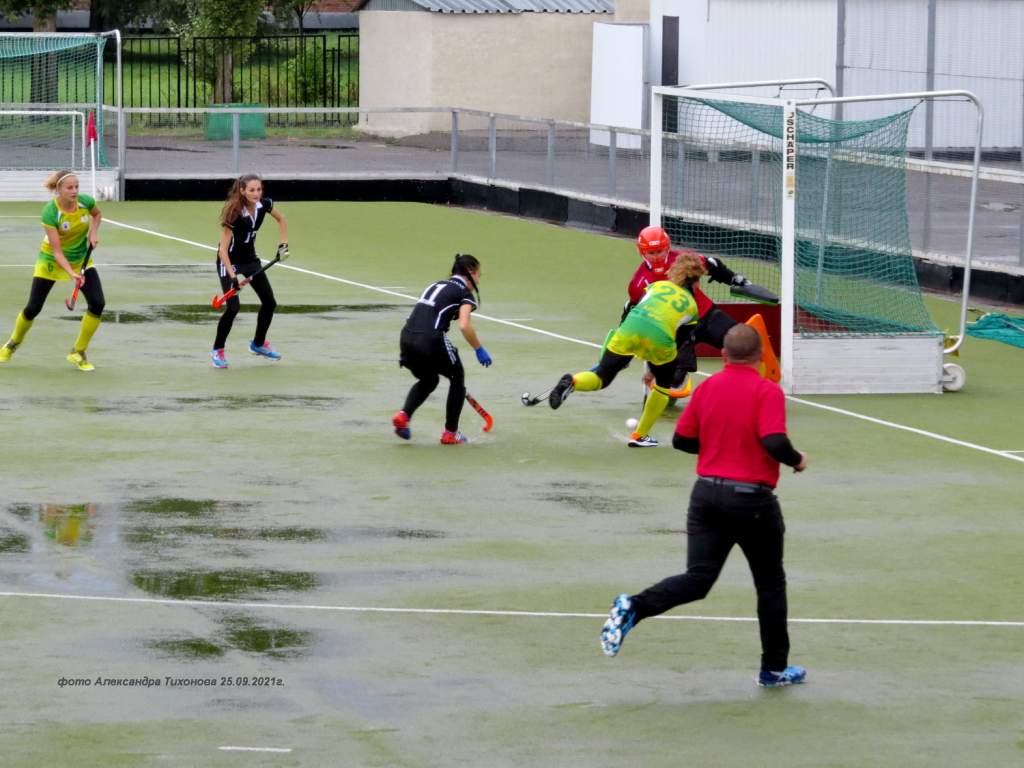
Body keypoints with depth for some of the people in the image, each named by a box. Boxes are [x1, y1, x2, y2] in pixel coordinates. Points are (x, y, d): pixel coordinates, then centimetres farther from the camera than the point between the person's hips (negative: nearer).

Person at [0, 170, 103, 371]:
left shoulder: (86, 202, -19)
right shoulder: (50, 212, -30)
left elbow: (97, 214, 9)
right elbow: (57, 251, -30)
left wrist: (94, 232, -10)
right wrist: (71, 274, -43)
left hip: (81, 260, 3)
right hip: (51, 261, -3)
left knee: (97, 303, -14)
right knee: (33, 308, 1)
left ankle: (78, 353, 2)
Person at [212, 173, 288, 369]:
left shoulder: (264, 205, -14)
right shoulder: (234, 213, -31)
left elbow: (281, 219, 10)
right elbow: (223, 250, -30)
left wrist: (283, 244, 1)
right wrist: (232, 276, -37)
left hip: (250, 258, 7)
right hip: (229, 261, -7)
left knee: (269, 302, 8)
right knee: (233, 307, -17)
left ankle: (258, 344, 29)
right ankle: (217, 351, 2)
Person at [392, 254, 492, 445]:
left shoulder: (436, 285, 24)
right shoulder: (464, 293, 3)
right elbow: (464, 326, -13)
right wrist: (479, 350, -1)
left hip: (407, 338, 6)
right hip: (431, 341, -6)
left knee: (428, 380, 31)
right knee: (457, 377, 20)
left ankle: (403, 415, 7)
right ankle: (450, 433, 21)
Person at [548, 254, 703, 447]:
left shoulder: (658, 285, 29)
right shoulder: (692, 306, 26)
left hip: (630, 329, 1)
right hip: (661, 339, -1)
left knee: (602, 377, 10)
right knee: (664, 385, 26)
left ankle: (572, 382, -23)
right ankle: (640, 436, 26)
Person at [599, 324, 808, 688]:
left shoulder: (706, 388, 5)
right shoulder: (767, 391, -11)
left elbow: (681, 439, 9)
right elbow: (775, 442, -22)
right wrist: (797, 460, -2)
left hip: (707, 494, 4)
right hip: (751, 500, -4)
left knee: (698, 578, 2)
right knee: (770, 582, 13)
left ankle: (633, 607, -23)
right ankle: (774, 668, 19)